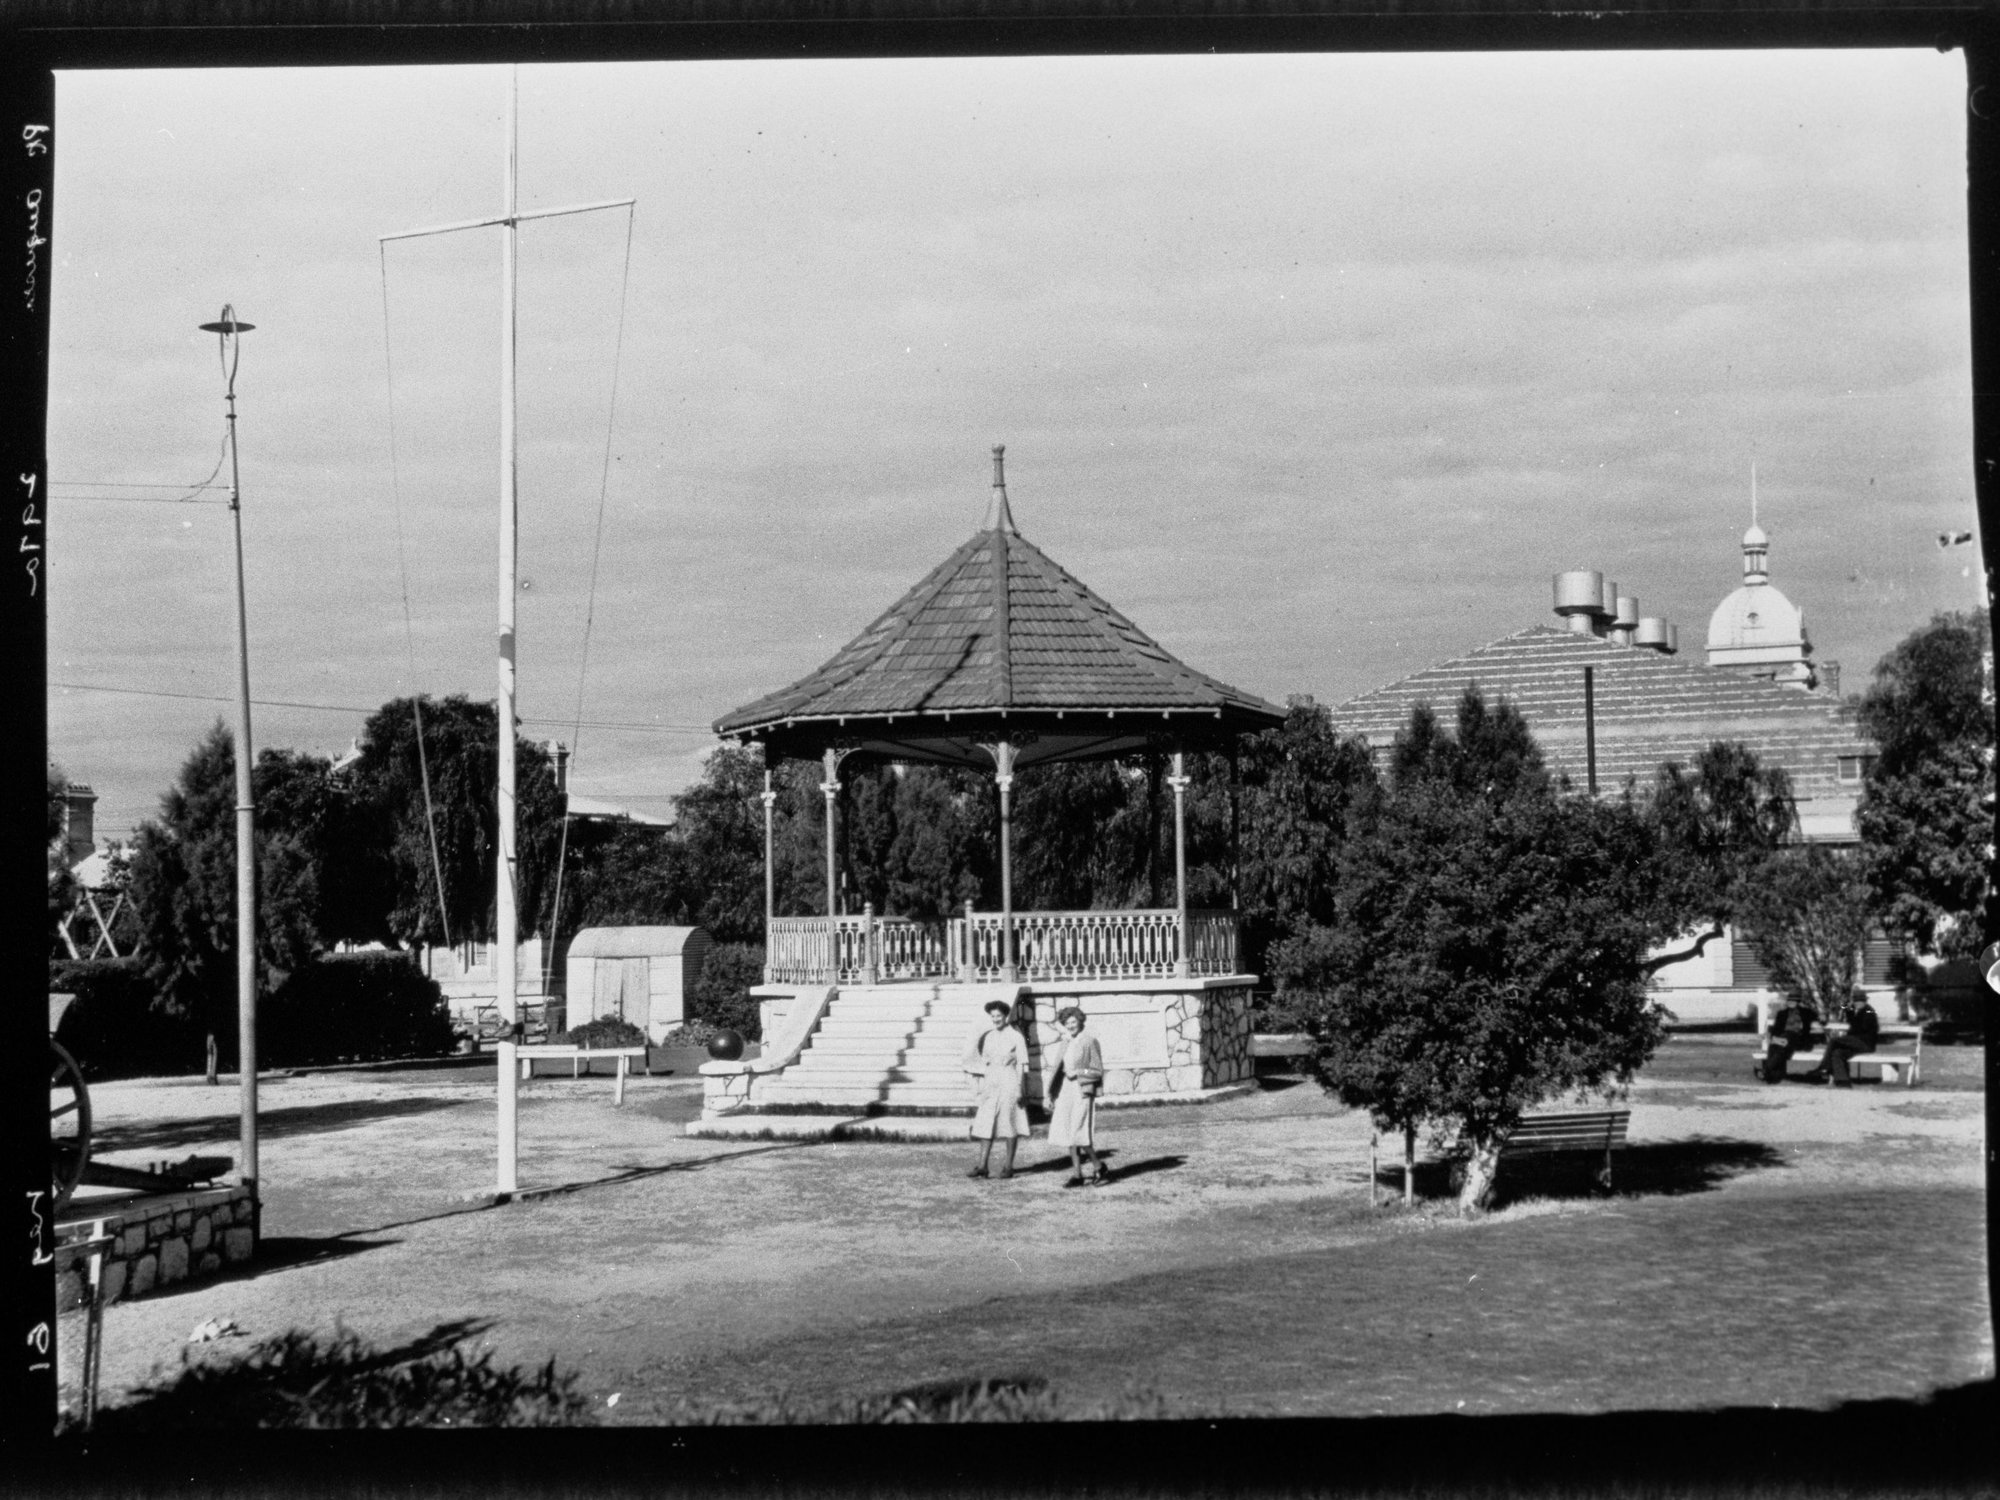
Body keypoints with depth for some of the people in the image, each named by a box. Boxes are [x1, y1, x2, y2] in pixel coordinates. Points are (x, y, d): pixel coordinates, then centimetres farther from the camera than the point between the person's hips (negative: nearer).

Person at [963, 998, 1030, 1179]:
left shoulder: (1015, 1037, -4)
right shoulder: (987, 1037, 10)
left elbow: (1021, 1064, -5)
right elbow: (984, 1061, 14)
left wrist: (1019, 1088, -11)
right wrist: (980, 1085, 10)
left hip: (1009, 1082, -5)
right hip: (990, 1082, 5)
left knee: (1009, 1124, 0)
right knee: (986, 1124, -1)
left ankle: (1009, 1166, 7)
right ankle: (982, 1167, -3)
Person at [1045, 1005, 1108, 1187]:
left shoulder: (1089, 1042, -4)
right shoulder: (1063, 1045, 15)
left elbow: (1098, 1071, -3)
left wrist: (1078, 1072, -15)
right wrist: (1052, 1095, 18)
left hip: (1082, 1091, -7)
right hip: (1065, 1091, 7)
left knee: (1080, 1134, -12)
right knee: (1069, 1134, 3)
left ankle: (1098, 1167, 5)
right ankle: (1076, 1175, 6)